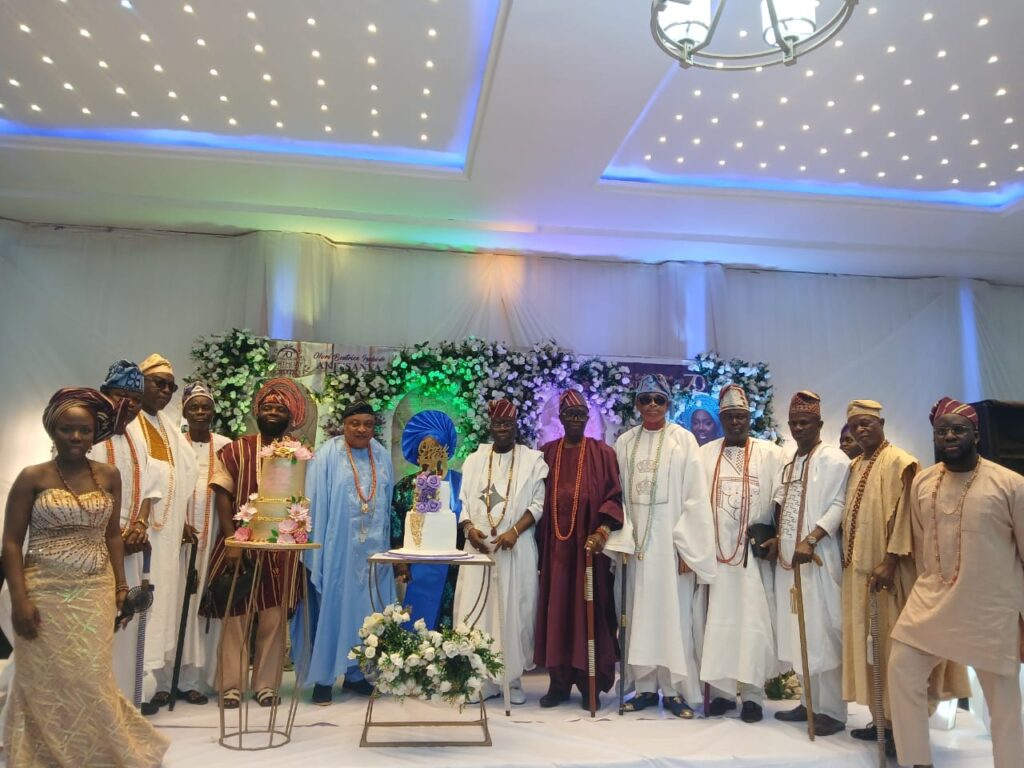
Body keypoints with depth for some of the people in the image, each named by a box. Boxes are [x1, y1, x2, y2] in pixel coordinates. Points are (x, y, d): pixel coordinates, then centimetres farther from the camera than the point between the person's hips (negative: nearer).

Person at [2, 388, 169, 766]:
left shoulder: (109, 475, 4)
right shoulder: (32, 477, -4)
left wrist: (121, 586, 6)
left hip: (96, 593, 2)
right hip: (46, 594, -2)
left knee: (92, 678, 5)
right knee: (47, 681, 6)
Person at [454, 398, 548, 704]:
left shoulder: (532, 459, 2)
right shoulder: (474, 460, 10)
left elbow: (539, 502, -3)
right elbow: (463, 500, 9)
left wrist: (514, 531, -15)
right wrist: (469, 528, -9)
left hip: (517, 548, -2)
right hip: (479, 545, 2)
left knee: (513, 611, 1)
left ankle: (512, 679, 12)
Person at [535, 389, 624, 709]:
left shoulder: (603, 453, 3)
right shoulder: (546, 453, 9)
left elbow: (615, 496, -3)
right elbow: (537, 499, 9)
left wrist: (603, 531, -18)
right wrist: (538, 543, 1)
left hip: (588, 543, -2)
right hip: (554, 544, 2)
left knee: (588, 609, 2)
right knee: (556, 610, 5)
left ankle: (589, 684, 11)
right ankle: (559, 682, 14)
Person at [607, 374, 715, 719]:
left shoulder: (683, 440, -1)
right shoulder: (625, 442, 7)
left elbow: (695, 496, -5)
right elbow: (617, 494, 4)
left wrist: (685, 546, -10)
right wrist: (622, 540, -5)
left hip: (670, 539, -3)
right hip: (635, 539, 3)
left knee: (673, 611, 1)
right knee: (639, 611, 7)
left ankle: (674, 688, 12)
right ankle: (646, 686, 17)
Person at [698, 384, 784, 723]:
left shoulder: (771, 453, 4)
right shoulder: (704, 454, 9)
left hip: (755, 552, -1)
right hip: (714, 550, 2)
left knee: (754, 620, 0)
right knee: (718, 619, 4)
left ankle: (753, 693, 9)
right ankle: (722, 689, 14)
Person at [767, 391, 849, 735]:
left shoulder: (833, 459, -6)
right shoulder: (788, 461, 17)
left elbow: (838, 506, -15)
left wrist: (810, 541, -23)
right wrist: (777, 538, 8)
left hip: (816, 558, -7)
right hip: (788, 556, 8)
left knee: (822, 632, -4)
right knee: (796, 632, 11)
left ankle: (832, 710, 5)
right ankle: (809, 702, 22)